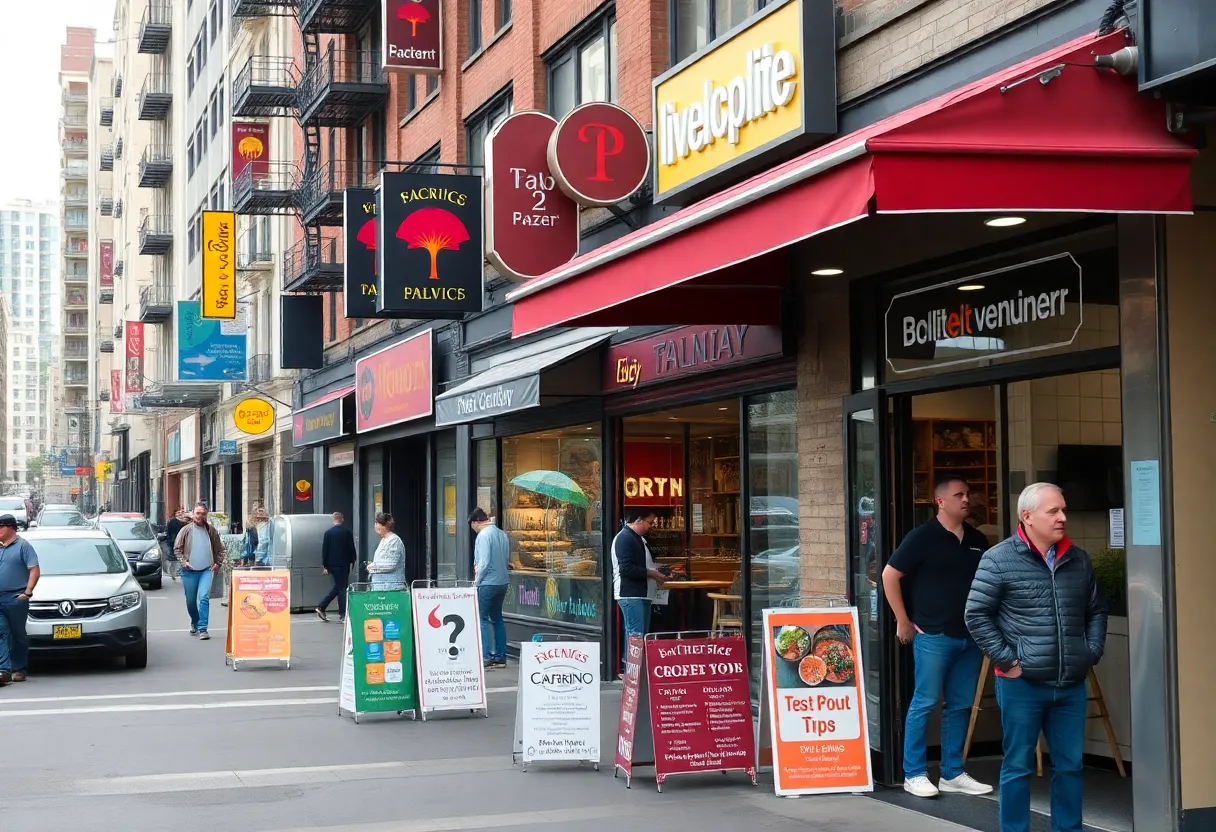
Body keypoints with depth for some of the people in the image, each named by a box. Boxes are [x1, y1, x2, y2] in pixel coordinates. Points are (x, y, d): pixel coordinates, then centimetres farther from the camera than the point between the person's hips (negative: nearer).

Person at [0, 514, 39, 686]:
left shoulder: (23, 546, -2)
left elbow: (35, 570, -8)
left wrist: (27, 592, -14)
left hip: (15, 599, -5)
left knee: (18, 635, 5)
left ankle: (19, 670, 13)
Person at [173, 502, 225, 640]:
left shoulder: (211, 530, 5)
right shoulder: (186, 530, 1)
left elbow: (220, 549, 14)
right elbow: (177, 548, 5)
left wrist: (217, 563, 4)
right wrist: (183, 561, -7)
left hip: (207, 570, -1)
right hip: (190, 571, 1)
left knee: (204, 598, -16)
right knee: (191, 601, 11)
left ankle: (202, 629, -15)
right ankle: (194, 623, 36)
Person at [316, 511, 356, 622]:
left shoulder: (328, 532, 0)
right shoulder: (347, 532, -5)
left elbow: (324, 550, 0)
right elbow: (351, 548, -4)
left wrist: (324, 565, 4)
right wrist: (352, 562, 6)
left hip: (332, 565, 3)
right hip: (344, 564, -3)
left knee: (338, 587, 16)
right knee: (342, 588, 1)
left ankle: (321, 607, 8)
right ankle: (342, 614, -1)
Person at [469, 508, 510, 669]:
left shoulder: (483, 535, -14)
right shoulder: (502, 534, 9)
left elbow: (484, 561, -18)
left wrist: (477, 580, -7)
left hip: (488, 583, -8)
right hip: (502, 582, 8)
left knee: (482, 619, -3)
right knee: (497, 618, 16)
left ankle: (485, 658, -7)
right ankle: (500, 656, 18)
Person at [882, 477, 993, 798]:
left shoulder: (977, 540, 11)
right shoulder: (923, 536, -6)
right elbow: (889, 575, -6)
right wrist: (903, 621, -6)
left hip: (970, 636, 6)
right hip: (934, 636, -6)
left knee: (960, 706, 9)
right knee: (925, 704, -3)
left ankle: (952, 774, 17)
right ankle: (914, 774, 4)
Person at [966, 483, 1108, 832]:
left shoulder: (1079, 560, 9)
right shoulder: (999, 560, -8)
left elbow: (1096, 610, 20)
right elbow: (977, 616, -7)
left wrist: (1092, 652, 8)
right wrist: (1006, 660, -10)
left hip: (1071, 685, 5)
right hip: (1021, 685, -5)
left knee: (1070, 766, 12)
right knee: (1018, 767, 5)